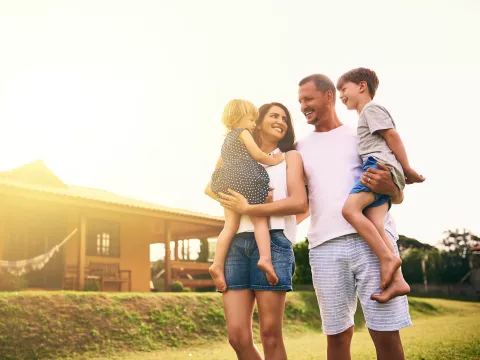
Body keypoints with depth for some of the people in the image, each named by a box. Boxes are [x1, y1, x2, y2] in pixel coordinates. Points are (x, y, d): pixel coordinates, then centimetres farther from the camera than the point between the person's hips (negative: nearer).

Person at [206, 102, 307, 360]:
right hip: (237, 244, 3)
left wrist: (250, 208, -7)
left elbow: (299, 203, -2)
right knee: (237, 336, -5)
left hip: (273, 242, -3)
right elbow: (211, 188, 15)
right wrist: (228, 200, -6)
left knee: (270, 334, -4)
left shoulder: (290, 157, 14)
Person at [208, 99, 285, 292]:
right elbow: (257, 155, -2)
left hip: (228, 183, 6)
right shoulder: (242, 132, 6)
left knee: (230, 225, -1)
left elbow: (218, 165, 35)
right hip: (245, 181, -6)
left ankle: (218, 264, -15)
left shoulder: (227, 140, 29)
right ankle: (265, 258, -24)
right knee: (260, 220, -5)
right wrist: (273, 160, 11)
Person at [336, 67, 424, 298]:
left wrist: (408, 170, -7)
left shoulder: (371, 109, 5)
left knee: (350, 209, -27)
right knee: (374, 225, -12)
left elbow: (392, 135, -5)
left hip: (381, 165, -9)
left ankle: (387, 257, -29)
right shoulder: (368, 114, 36)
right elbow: (388, 138, 37)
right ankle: (397, 280, -24)